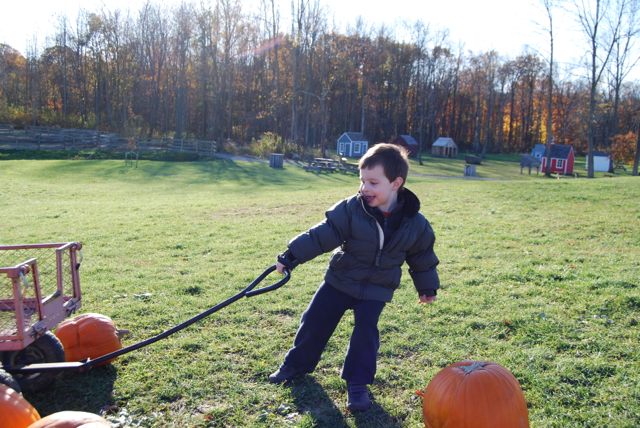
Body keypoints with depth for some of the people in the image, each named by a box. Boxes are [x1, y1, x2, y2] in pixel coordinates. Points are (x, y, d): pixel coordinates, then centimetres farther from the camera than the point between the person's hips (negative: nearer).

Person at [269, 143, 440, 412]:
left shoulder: (415, 224, -12)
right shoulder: (351, 209, -18)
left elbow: (422, 257, 3)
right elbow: (322, 235, -17)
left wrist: (427, 287, 14)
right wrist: (292, 256, -21)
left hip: (376, 289, 0)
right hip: (340, 280, 1)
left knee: (366, 330, -9)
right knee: (315, 321, 7)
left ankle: (358, 382, 12)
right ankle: (297, 363, 31)